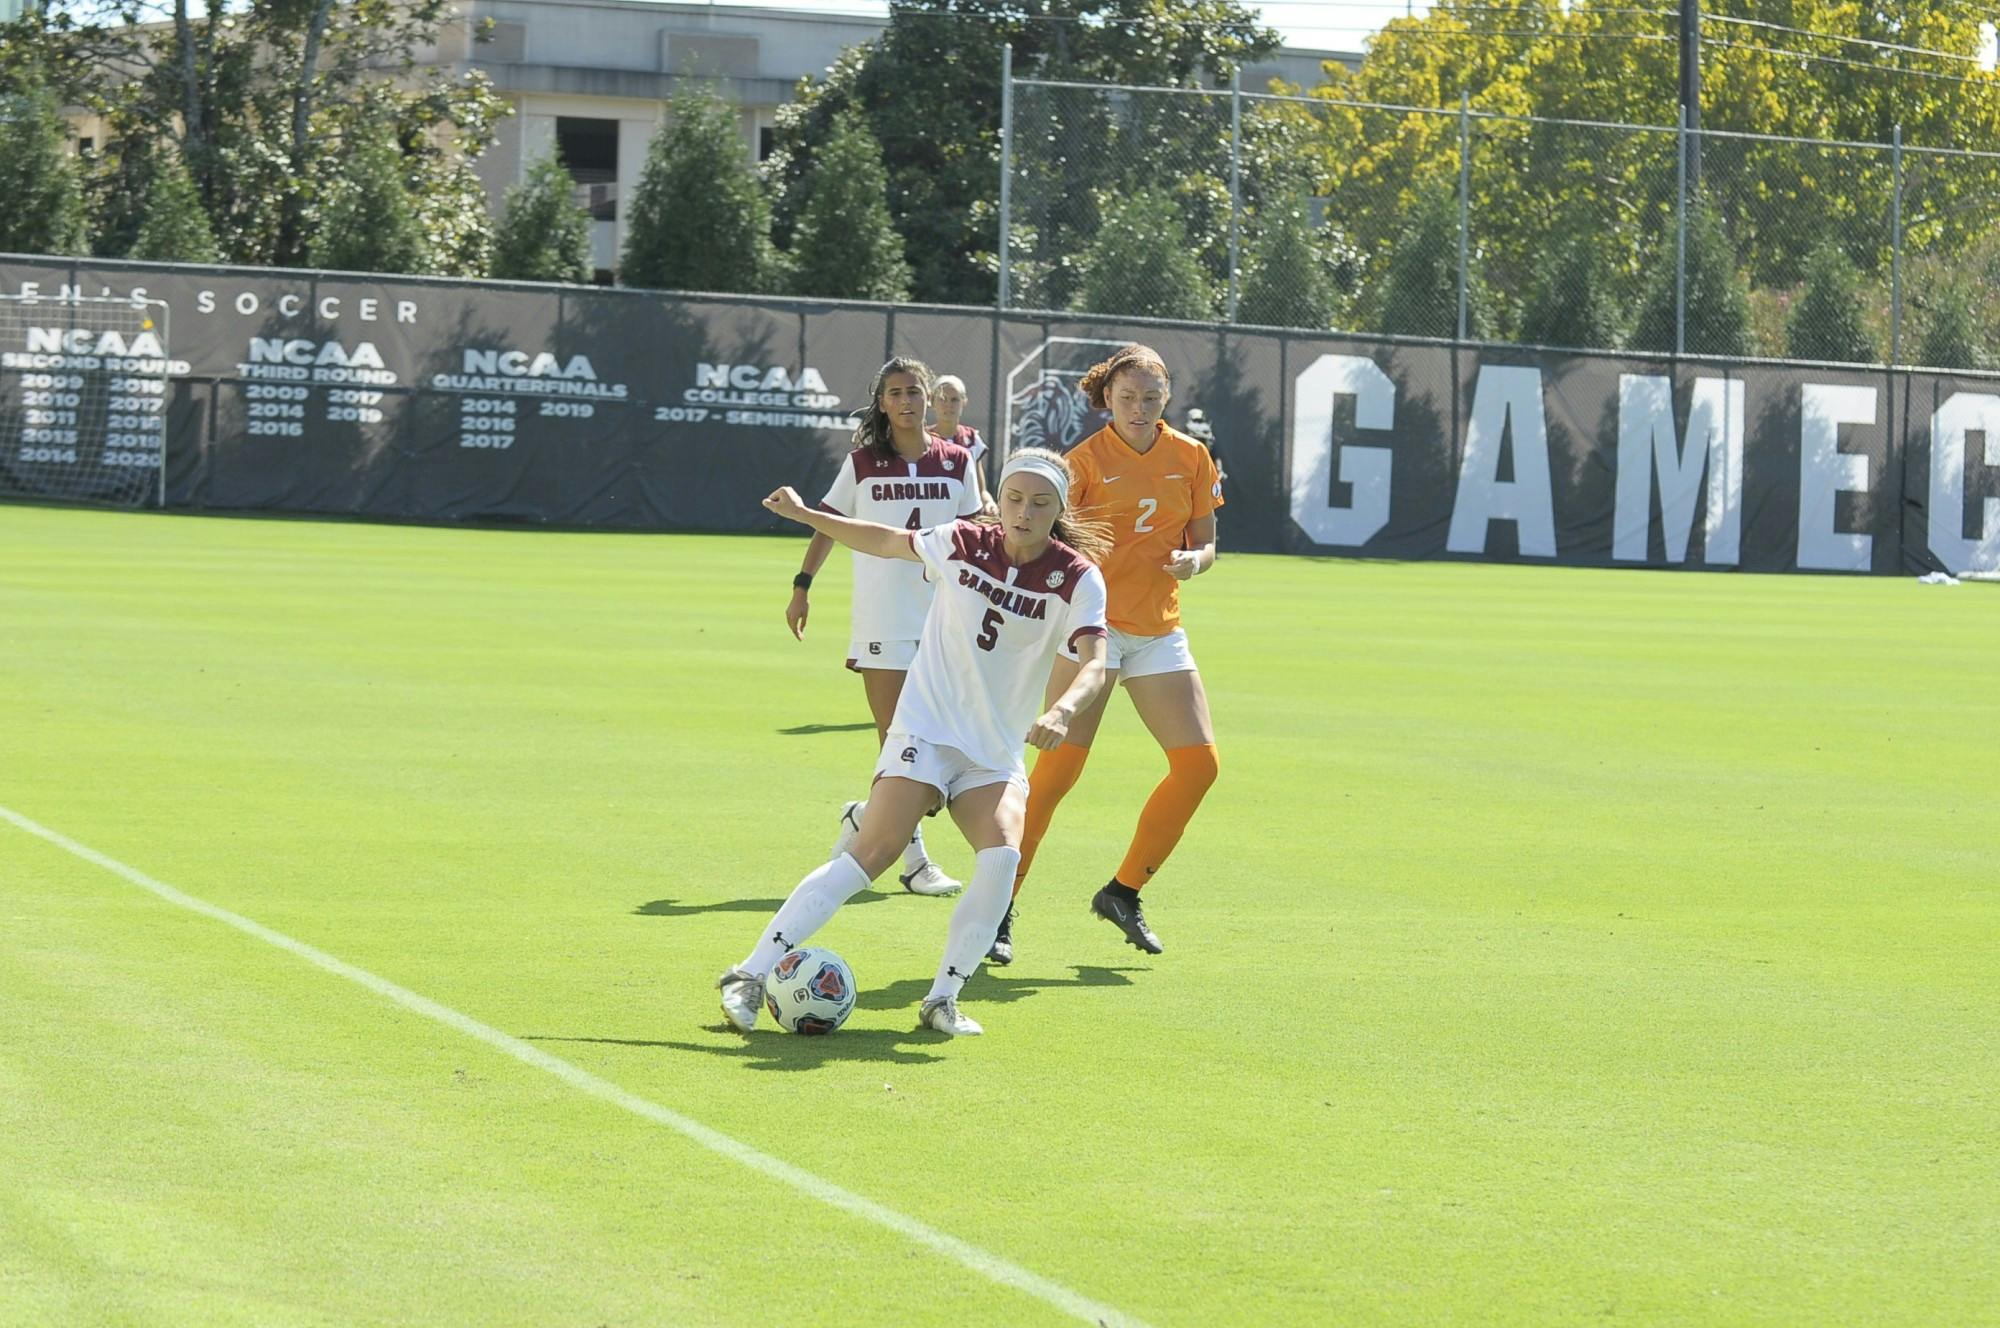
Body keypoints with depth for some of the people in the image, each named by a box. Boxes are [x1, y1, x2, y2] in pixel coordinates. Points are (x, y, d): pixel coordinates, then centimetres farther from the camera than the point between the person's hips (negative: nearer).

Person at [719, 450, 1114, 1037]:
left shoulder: (1078, 578, -7)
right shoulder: (961, 543, -4)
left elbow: (1094, 663, -20)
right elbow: (887, 541, 14)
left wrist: (1062, 711, -41)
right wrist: (803, 514, 13)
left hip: (996, 755, 2)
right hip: (925, 729, -2)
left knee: (1002, 855, -25)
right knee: (872, 853, -18)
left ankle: (942, 999, -10)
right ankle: (750, 975, -14)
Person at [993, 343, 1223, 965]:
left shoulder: (1192, 458, 6)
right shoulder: (1087, 459, -6)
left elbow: (1205, 544, 13)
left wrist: (1193, 560, -9)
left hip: (1158, 632, 5)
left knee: (1199, 763, -3)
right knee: (1060, 764, -14)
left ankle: (1123, 891, 14)